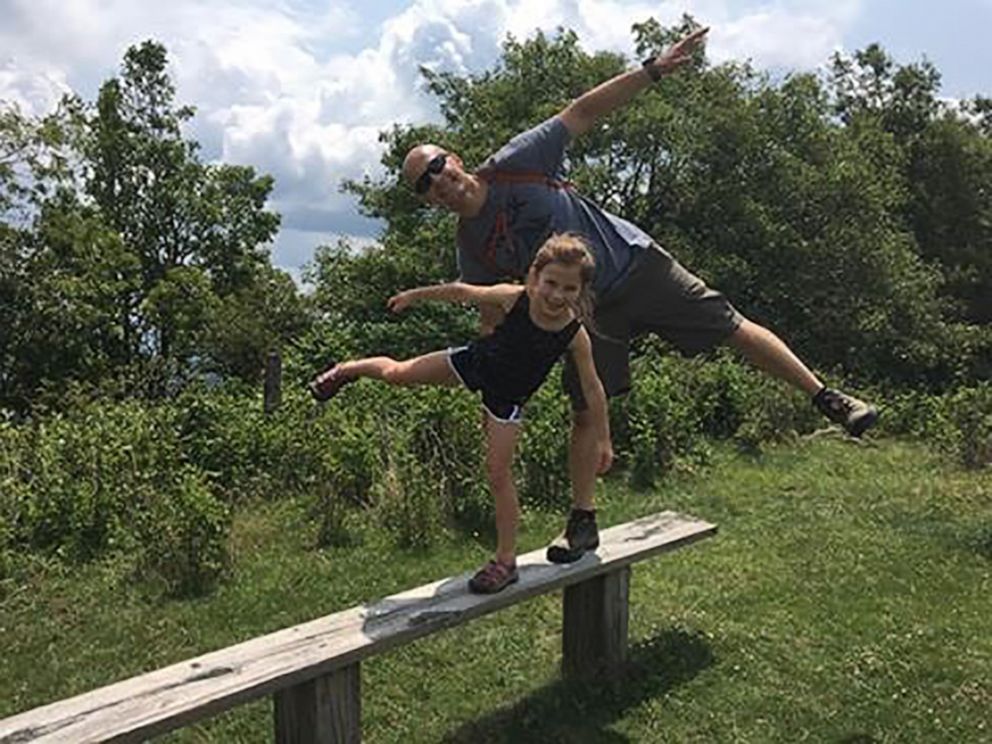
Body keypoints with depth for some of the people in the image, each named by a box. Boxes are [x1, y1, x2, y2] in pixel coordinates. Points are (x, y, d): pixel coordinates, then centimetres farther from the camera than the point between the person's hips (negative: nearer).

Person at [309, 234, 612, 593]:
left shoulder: (575, 334, -27)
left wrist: (603, 440, -11)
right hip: (475, 362, 1)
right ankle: (347, 370, 43)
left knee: (498, 472, -2)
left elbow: (592, 389, -16)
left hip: (507, 397, -1)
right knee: (397, 372, 7)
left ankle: (506, 560, 11)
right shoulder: (513, 298, -27)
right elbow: (460, 291, -11)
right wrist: (414, 295, 0)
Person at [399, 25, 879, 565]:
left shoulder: (514, 164, -14)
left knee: (734, 329, 0)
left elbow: (582, 112, -12)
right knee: (586, 414, -1)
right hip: (587, 309, 1)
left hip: (633, 262, -1)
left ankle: (826, 398, 14)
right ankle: (583, 522, 12)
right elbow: (493, 320, 3)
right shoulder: (471, 254, -8)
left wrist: (653, 69, -18)